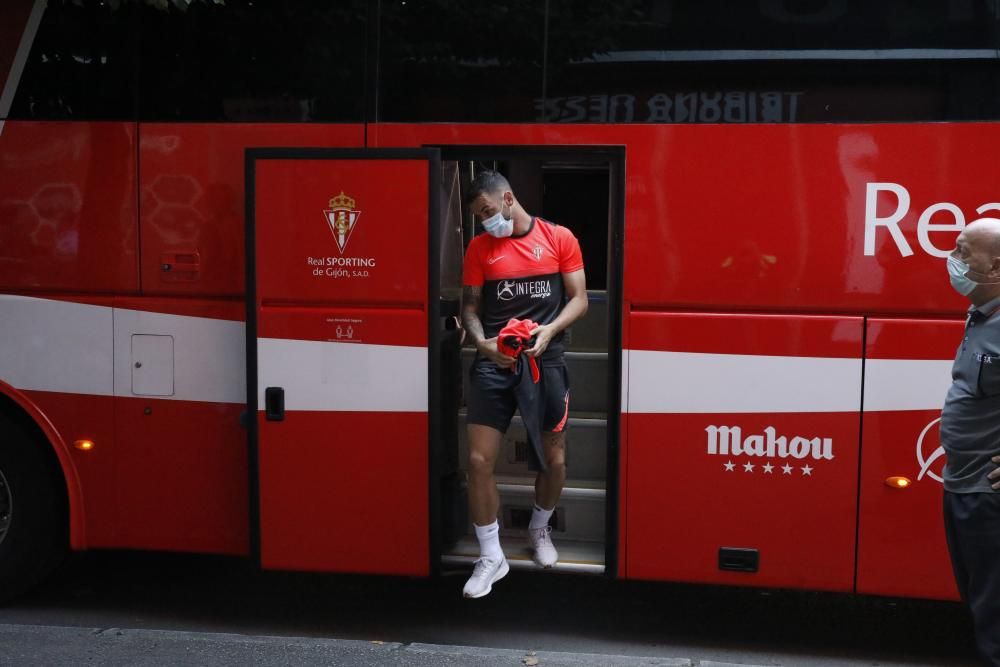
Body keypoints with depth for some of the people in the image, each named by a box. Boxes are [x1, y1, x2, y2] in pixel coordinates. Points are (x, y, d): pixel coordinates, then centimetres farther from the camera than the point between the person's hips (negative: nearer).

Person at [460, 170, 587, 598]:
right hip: (493, 363, 1)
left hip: (545, 361, 0)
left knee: (554, 460, 9)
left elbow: (579, 299, 2)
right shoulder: (479, 247, 6)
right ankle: (491, 557, 10)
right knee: (479, 460, -5)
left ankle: (539, 529, 38)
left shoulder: (559, 239, 2)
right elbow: (470, 306, 6)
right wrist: (482, 342, -13)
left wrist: (549, 330, -16)